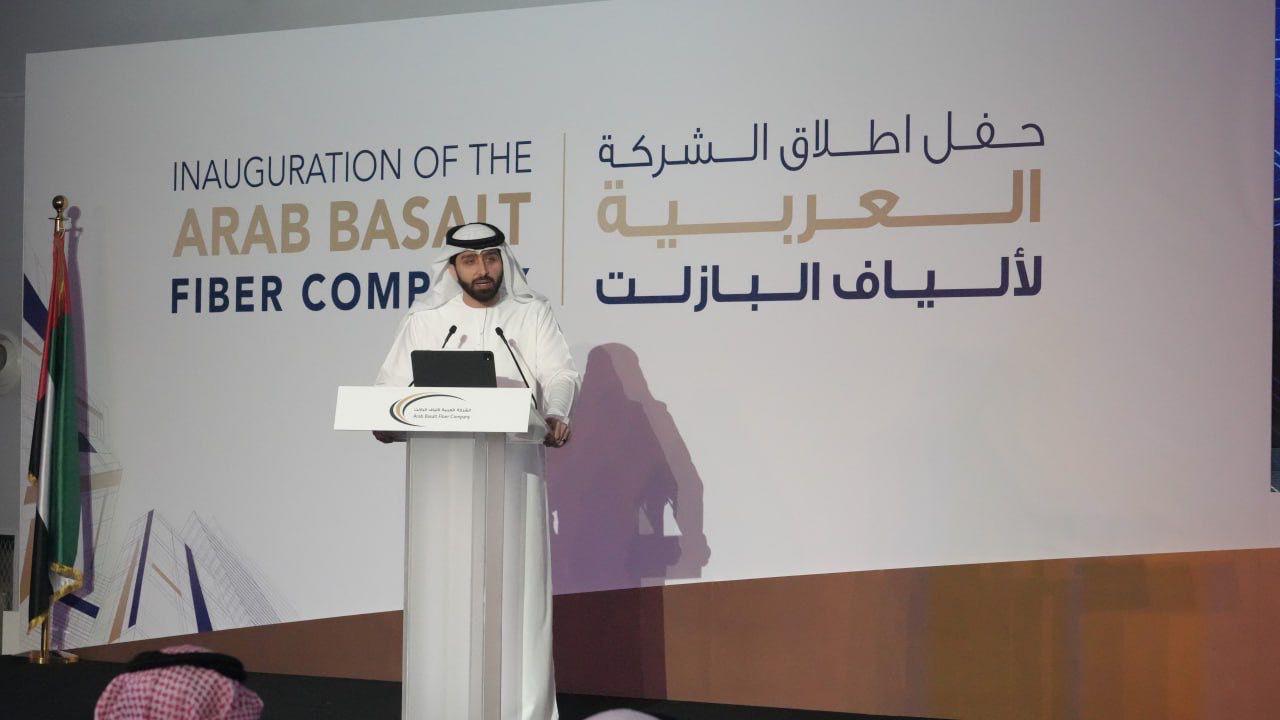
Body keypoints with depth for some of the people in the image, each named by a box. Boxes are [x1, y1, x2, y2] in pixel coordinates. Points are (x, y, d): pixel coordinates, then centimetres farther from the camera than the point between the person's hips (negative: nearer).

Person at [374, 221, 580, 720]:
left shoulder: (532, 315, 10)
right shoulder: (424, 321, 14)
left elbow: (560, 374, -1)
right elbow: (393, 383, 8)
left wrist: (555, 415, -22)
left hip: (513, 470, -1)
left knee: (516, 582, -4)